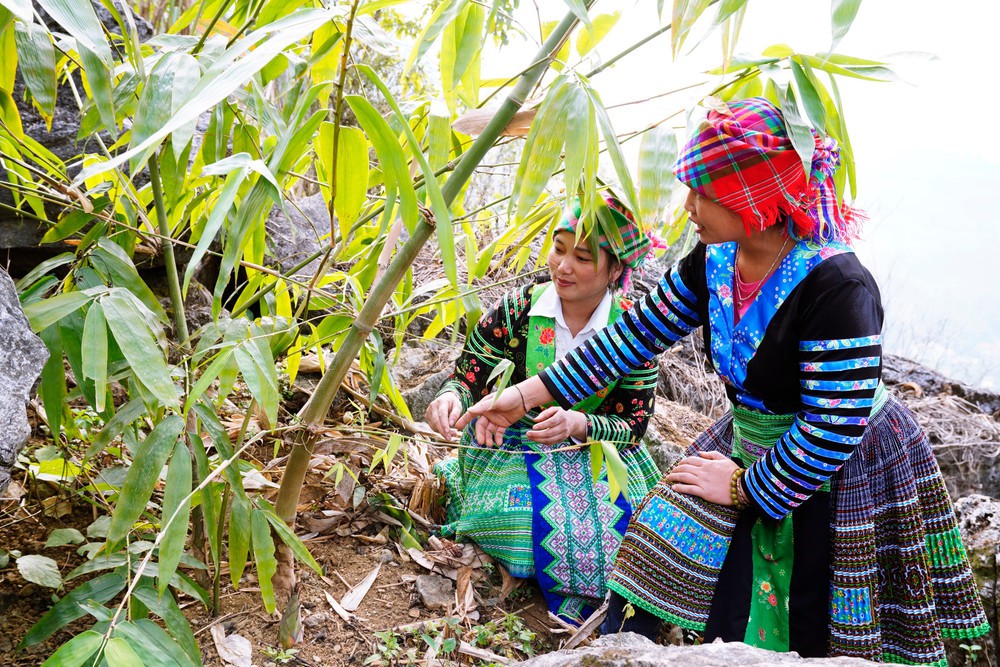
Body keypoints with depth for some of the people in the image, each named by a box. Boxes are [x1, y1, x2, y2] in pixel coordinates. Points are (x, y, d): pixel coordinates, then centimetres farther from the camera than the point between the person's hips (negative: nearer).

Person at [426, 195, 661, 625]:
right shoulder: (519, 308, -8)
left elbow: (633, 424, -6)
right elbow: (467, 377, -3)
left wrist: (577, 424, -27)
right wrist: (450, 397, -29)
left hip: (594, 455, 1)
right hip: (510, 446, 0)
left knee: (619, 523, -25)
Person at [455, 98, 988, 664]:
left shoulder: (836, 286, -30)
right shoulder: (715, 261, -9)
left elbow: (833, 427, -28)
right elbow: (639, 333, -2)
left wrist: (745, 488, -16)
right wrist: (527, 394, -4)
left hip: (841, 475, -5)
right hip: (752, 445, 5)